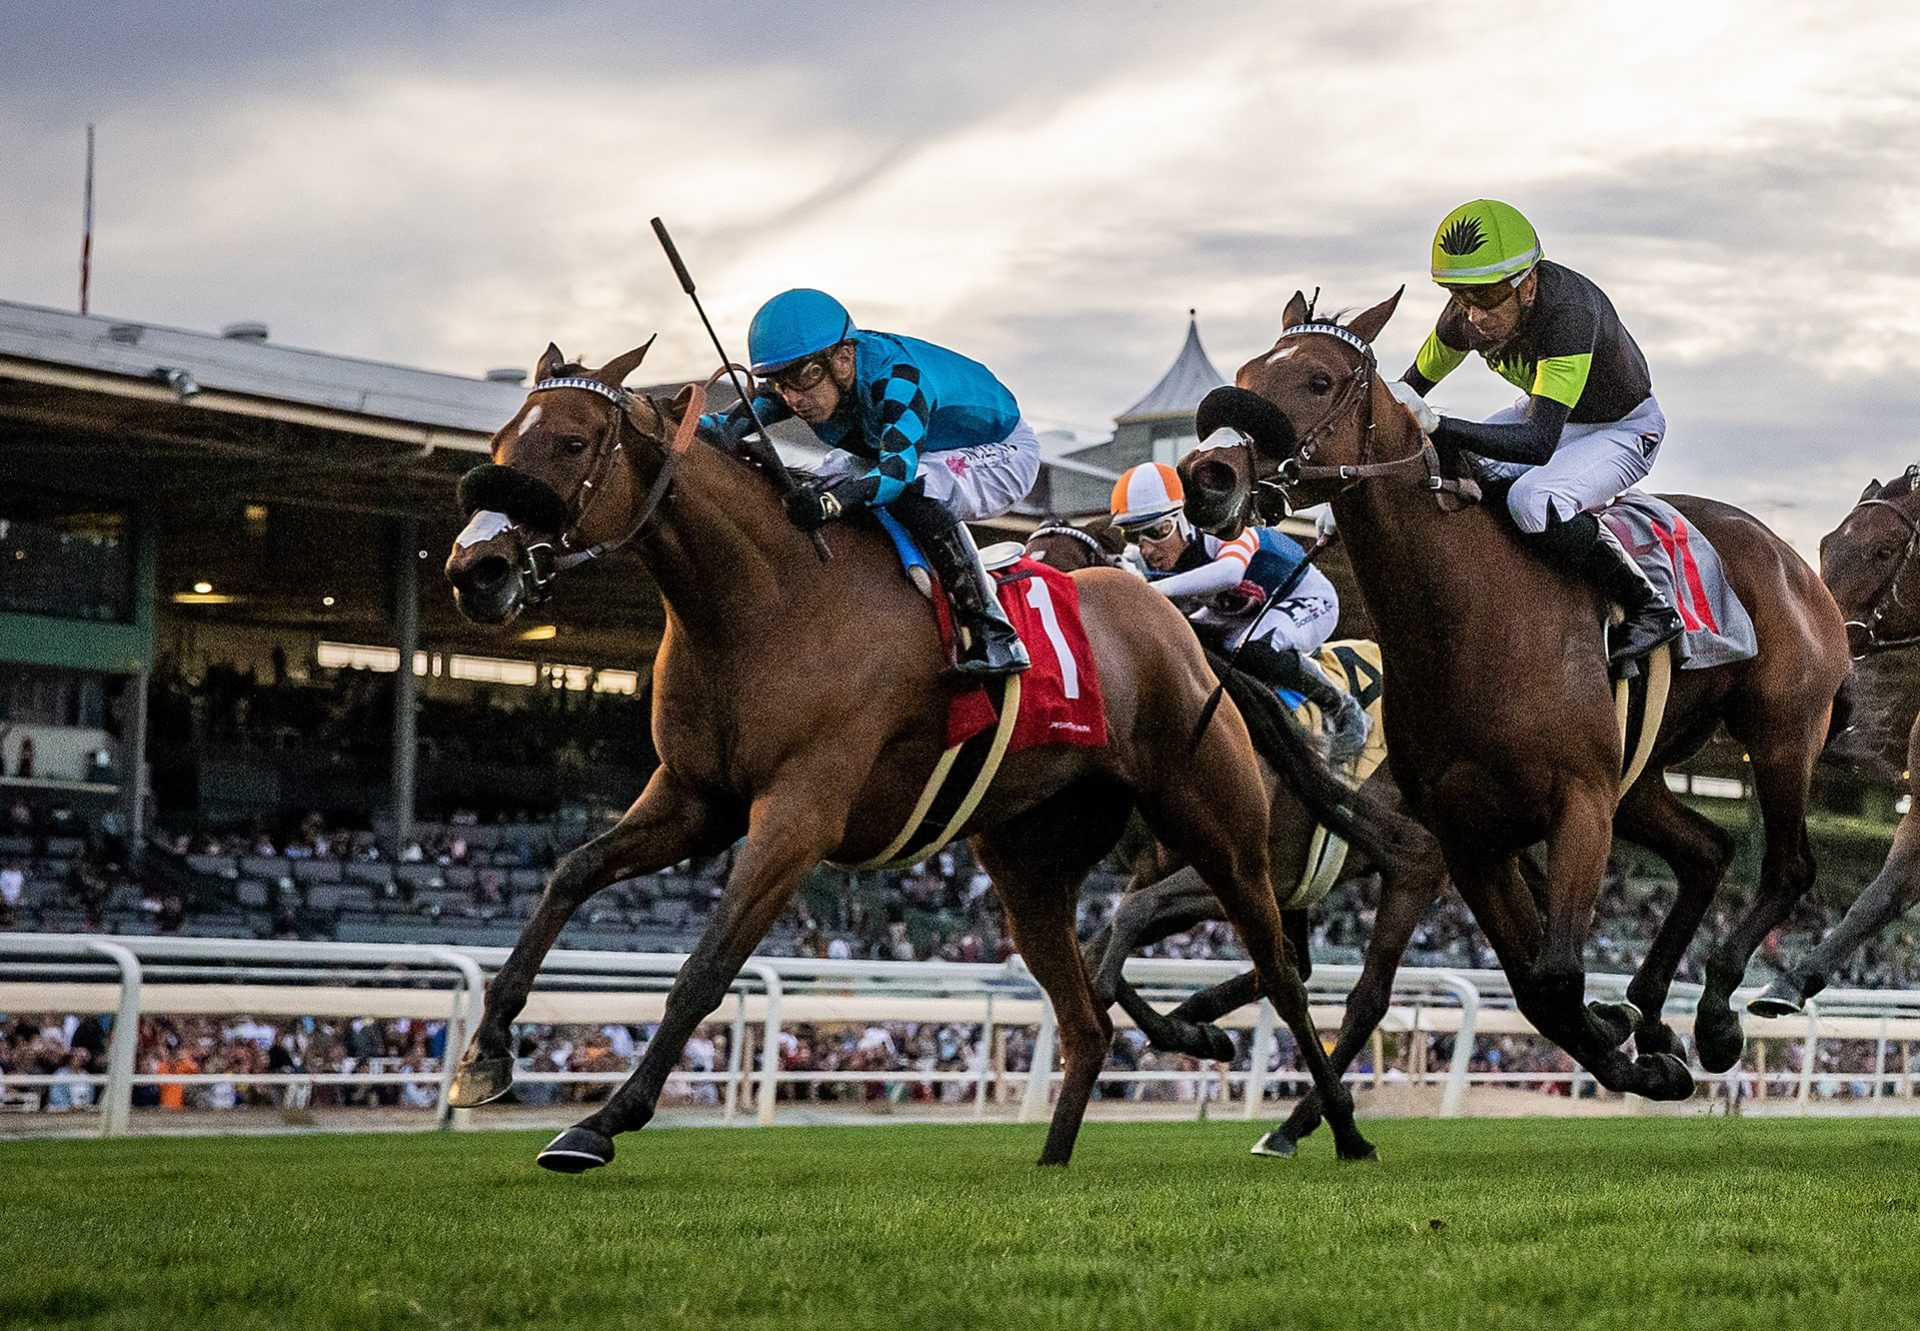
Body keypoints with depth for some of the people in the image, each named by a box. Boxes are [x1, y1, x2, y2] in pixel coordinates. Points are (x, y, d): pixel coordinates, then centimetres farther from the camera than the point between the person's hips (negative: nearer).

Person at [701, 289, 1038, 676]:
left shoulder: (897, 379, -38)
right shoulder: (799, 374, -17)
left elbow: (898, 468, -50)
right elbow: (734, 423, -27)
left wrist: (832, 502, -66)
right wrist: (695, 427, -50)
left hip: (1002, 455, -8)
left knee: (915, 490, -38)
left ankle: (987, 631, -31)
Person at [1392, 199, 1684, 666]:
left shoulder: (1569, 309, -39)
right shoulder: (1467, 315, -18)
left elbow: (1540, 441, -47)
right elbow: (1415, 384, 3)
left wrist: (1437, 426, -55)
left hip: (1624, 428, -7)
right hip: (1545, 413, 7)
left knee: (1532, 500, -33)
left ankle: (1649, 609, -16)